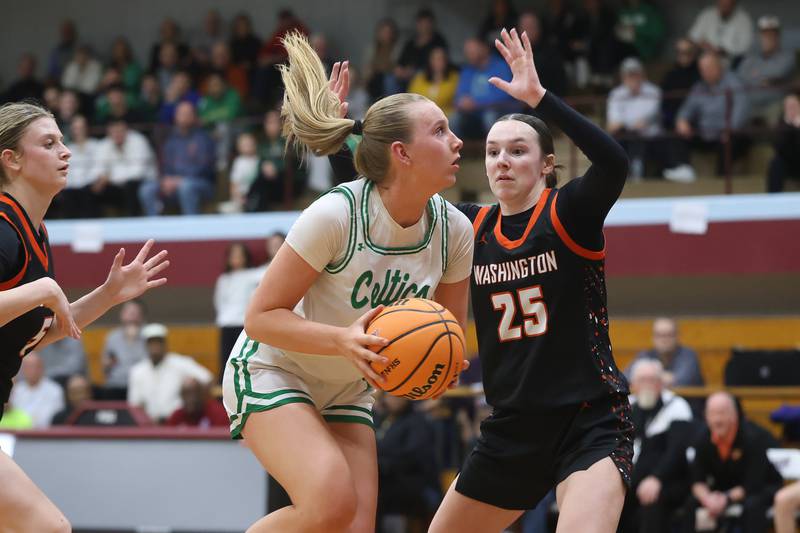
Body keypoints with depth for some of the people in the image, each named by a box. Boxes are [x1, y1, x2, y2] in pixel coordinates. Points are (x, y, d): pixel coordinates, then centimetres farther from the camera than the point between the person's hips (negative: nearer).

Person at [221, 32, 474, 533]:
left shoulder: (454, 230, -8)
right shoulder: (336, 214, -25)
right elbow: (261, 317, -21)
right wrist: (343, 340, -35)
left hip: (347, 393, 6)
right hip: (271, 373, -6)